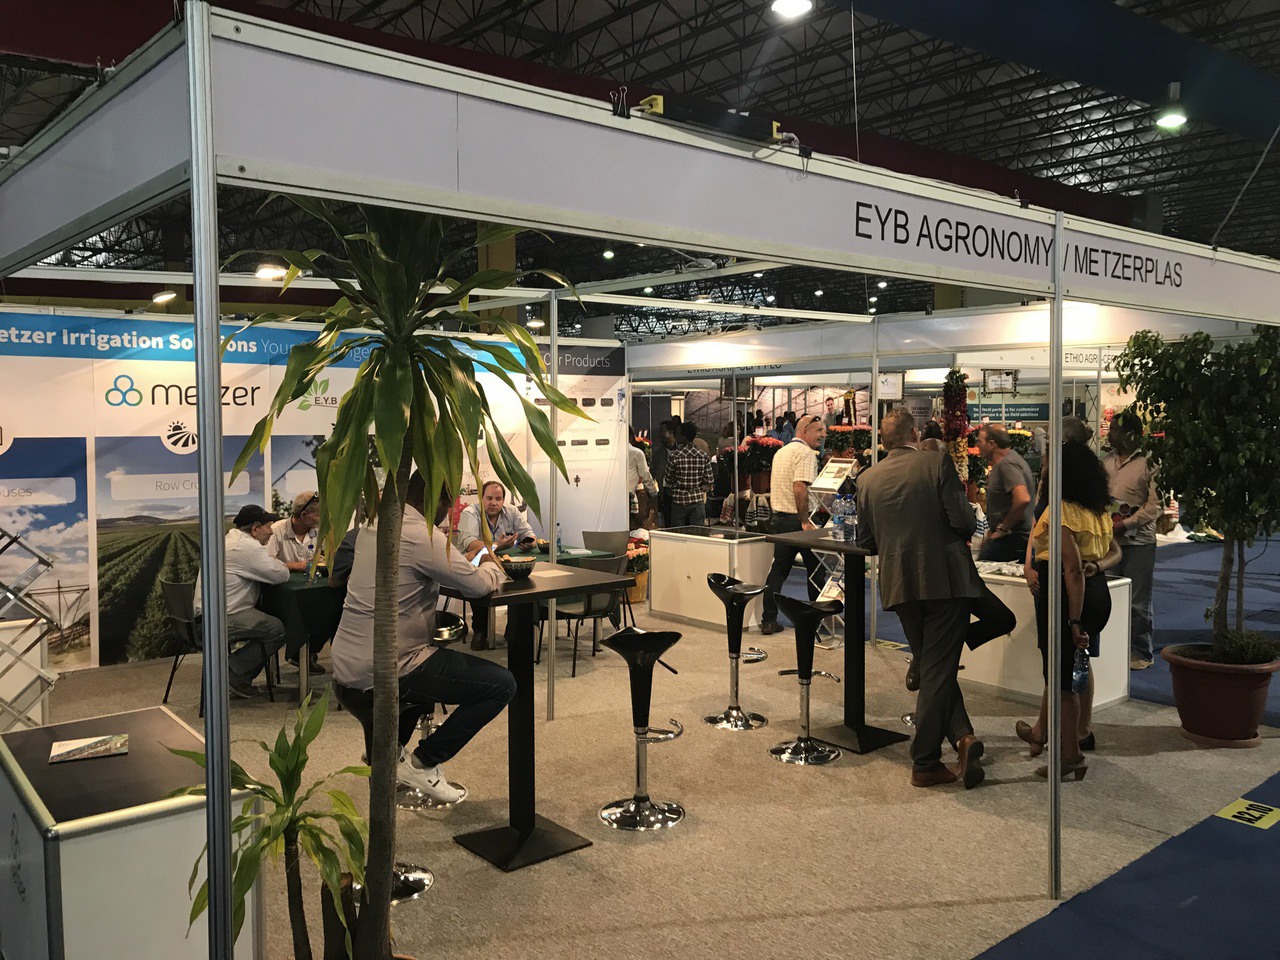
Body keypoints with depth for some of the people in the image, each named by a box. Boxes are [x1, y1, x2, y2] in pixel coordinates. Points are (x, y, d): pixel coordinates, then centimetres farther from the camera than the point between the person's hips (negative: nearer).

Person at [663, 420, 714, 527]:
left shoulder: (675, 456, -11)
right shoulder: (704, 456, -3)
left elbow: (668, 481, -4)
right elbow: (710, 480, -1)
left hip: (679, 499, -2)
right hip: (698, 500, 2)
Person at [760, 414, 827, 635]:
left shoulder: (781, 452, 16)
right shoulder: (805, 453, -13)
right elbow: (800, 488, -24)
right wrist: (805, 521, -22)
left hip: (779, 517, 8)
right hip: (797, 518, -8)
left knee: (778, 569, 9)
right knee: (815, 568, 6)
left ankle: (768, 620, 7)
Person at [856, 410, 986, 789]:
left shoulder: (868, 478, 4)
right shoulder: (937, 462, -7)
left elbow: (865, 542, 8)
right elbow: (963, 522, -13)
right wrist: (969, 519, 9)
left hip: (901, 585, 3)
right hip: (947, 580, -3)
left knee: (934, 668, 17)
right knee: (938, 670, 3)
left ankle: (962, 735, 4)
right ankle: (924, 763, 6)